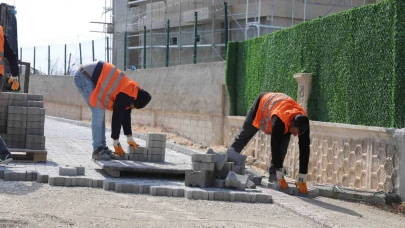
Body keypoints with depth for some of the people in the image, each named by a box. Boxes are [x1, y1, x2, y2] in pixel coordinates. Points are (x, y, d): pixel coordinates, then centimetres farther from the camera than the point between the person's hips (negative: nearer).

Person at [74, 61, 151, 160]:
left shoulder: (130, 89, 9)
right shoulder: (125, 96, -19)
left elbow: (126, 115, 18)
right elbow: (117, 118, -13)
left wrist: (130, 139, 23)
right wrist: (116, 143, -3)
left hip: (87, 75, 10)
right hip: (84, 76, -10)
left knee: (100, 113, 10)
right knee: (98, 113, -13)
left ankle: (103, 149, 12)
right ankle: (97, 150, -11)